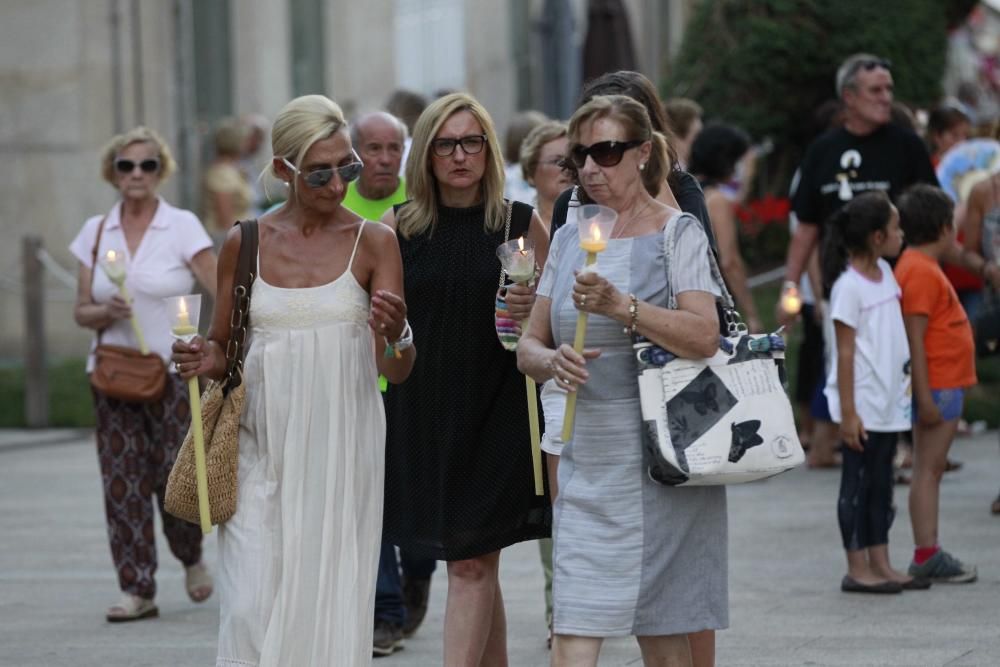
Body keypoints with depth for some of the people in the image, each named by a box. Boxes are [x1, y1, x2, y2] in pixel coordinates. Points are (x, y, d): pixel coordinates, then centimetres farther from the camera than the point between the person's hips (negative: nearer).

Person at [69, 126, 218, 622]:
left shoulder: (182, 227, -3)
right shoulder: (96, 232, 8)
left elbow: (222, 290, -9)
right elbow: (81, 311, 10)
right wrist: (106, 312, -12)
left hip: (173, 371, -3)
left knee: (176, 477, -4)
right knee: (123, 482, -2)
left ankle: (192, 558, 25)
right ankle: (137, 590, 2)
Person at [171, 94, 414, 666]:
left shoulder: (374, 242, 1)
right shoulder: (246, 244, 5)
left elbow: (397, 371, -2)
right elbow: (221, 348, 16)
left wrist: (396, 335, -25)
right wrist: (205, 361, -7)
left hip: (340, 450, -1)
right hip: (263, 448, 1)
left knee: (331, 606, 0)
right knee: (252, 609, -8)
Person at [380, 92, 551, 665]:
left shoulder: (522, 224, -1)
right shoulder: (398, 227, 4)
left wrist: (533, 309, -13)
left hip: (496, 409, -3)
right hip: (423, 408, 3)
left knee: (472, 562, -7)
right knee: (475, 563, 11)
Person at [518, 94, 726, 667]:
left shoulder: (678, 233, -2)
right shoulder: (571, 238, 14)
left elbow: (705, 337, -16)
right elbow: (530, 346, 14)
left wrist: (622, 307, -26)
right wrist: (554, 361, -9)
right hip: (585, 461, 4)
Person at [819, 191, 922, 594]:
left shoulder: (884, 273, 9)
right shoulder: (849, 286, -16)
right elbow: (845, 353, -16)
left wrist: (905, 388, 16)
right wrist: (848, 412, -17)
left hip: (889, 401, 8)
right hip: (863, 404, -8)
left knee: (881, 484, 12)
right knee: (858, 484, 0)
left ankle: (881, 565, 18)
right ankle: (857, 570, 5)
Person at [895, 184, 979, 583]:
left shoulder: (922, 267, 16)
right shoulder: (921, 271, -16)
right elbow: (915, 338, -21)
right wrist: (925, 397, -22)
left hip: (946, 385, 10)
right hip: (938, 386, -10)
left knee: (932, 470, 10)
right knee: (928, 469, -7)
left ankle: (929, 555, 13)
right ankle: (926, 557, -6)